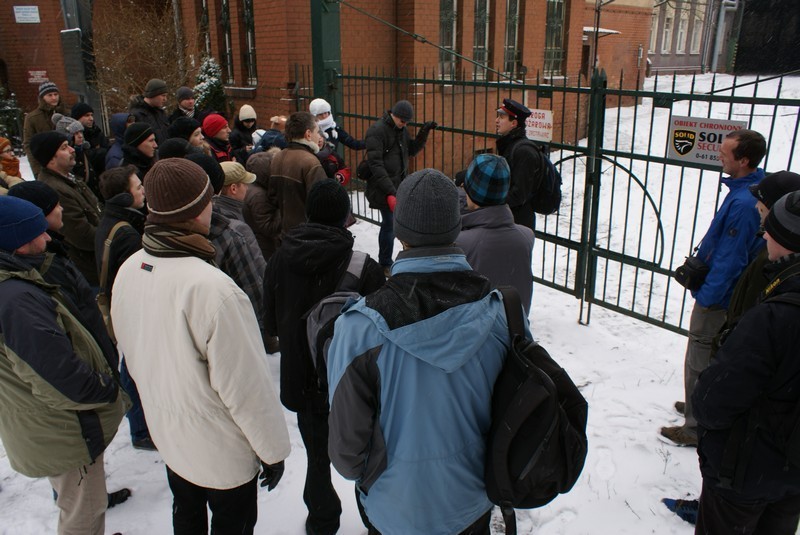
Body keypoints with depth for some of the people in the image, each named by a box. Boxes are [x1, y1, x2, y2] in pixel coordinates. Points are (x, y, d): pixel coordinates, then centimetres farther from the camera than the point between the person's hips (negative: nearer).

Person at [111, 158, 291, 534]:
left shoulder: (128, 271, -11)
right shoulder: (211, 288, -34)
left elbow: (131, 354, 3)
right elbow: (246, 385, -27)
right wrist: (273, 449, -12)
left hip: (167, 433, 7)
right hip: (222, 449, -6)